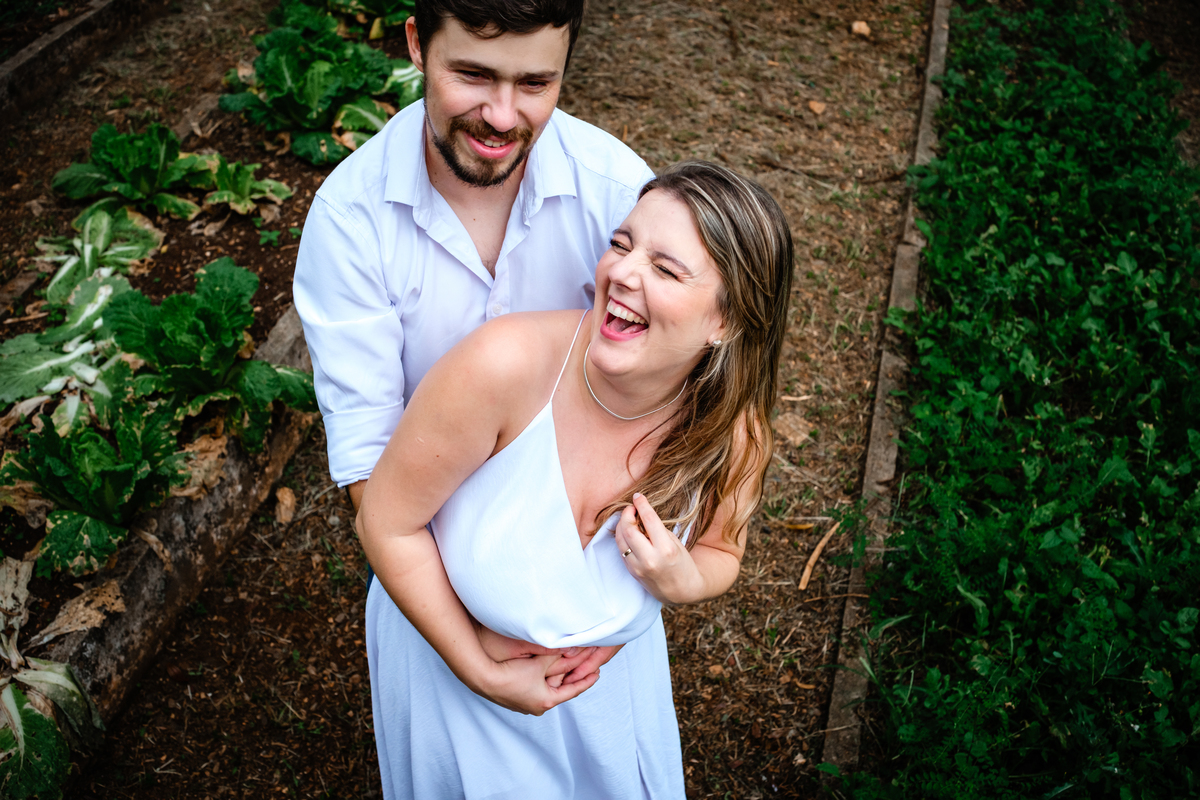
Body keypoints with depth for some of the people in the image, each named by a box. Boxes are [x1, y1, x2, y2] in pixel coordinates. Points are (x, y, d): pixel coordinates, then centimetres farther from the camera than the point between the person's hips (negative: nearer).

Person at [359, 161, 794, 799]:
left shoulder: (733, 435, -25)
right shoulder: (504, 364, -37)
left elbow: (719, 550, -3)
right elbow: (385, 522, -24)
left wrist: (681, 581, -27)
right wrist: (483, 675, -19)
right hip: (445, 648, -2)